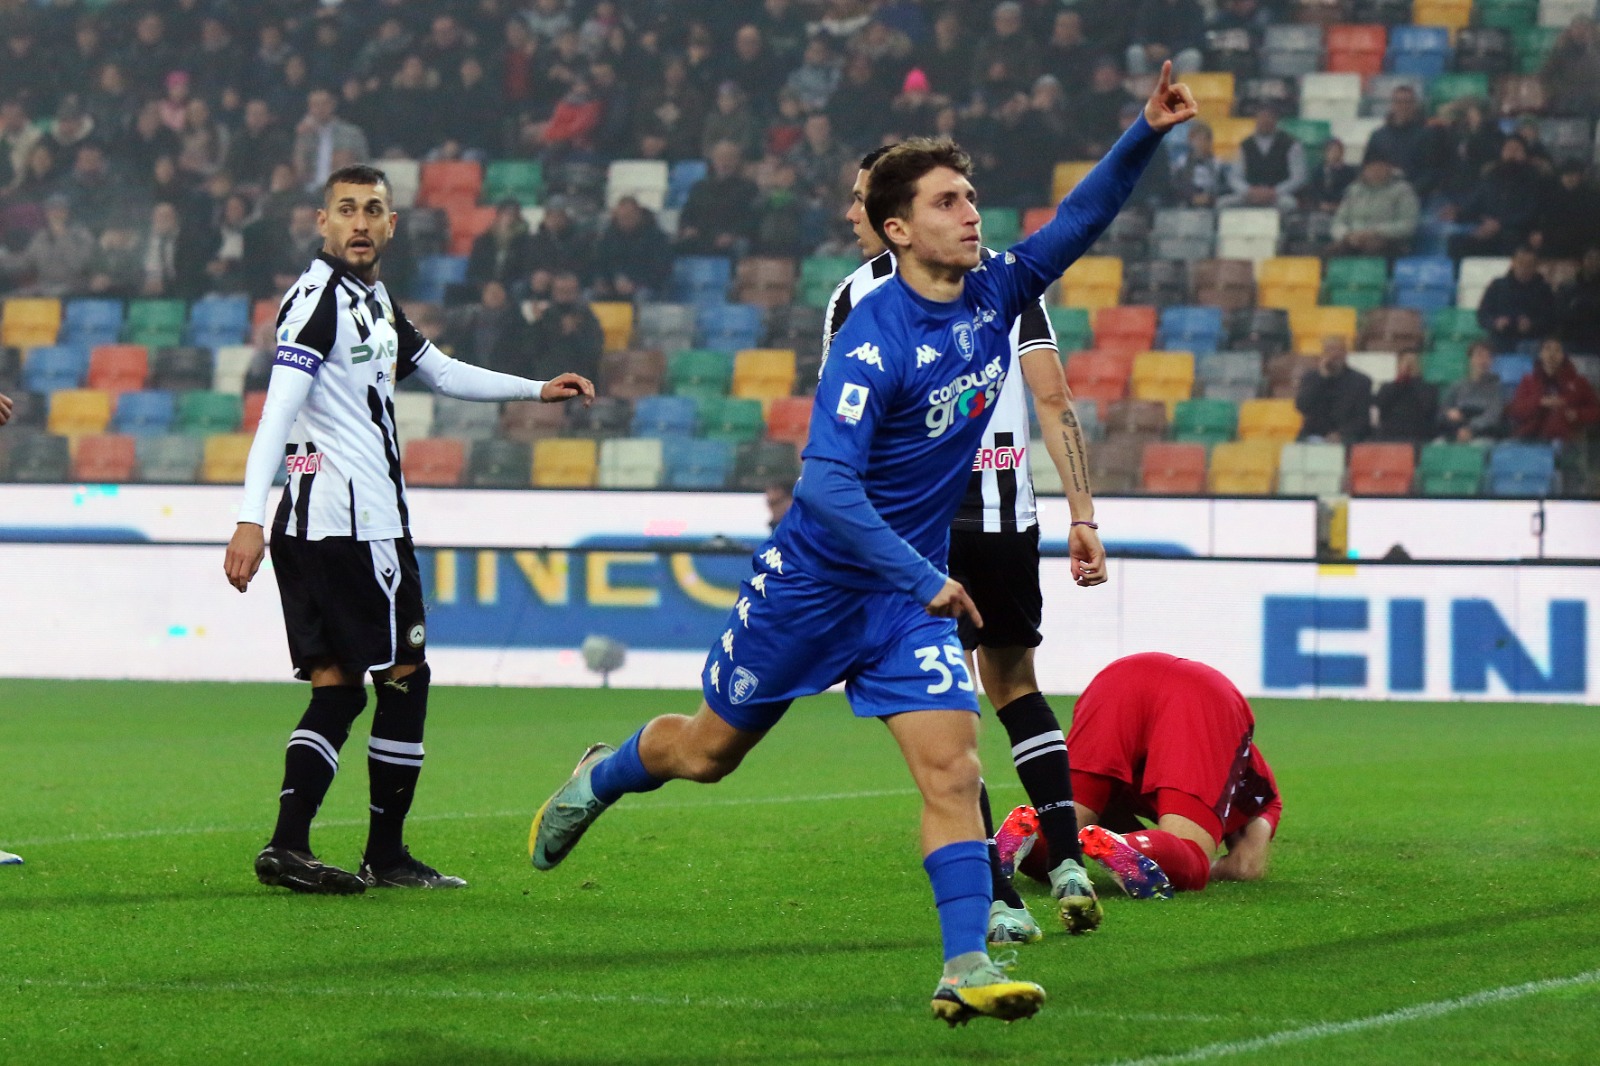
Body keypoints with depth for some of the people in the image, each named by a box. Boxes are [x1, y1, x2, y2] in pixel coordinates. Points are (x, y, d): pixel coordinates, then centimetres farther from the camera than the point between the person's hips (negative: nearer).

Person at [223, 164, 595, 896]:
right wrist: (250, 520, -29)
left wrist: (538, 390, 29)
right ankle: (386, 856, 5)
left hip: (315, 529, 9)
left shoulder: (374, 301, 19)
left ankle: (288, 846, -1)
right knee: (404, 678, -1)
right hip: (354, 522, -9)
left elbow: (441, 373, 33)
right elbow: (277, 410, -21)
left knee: (336, 690, 6)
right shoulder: (319, 298, -12)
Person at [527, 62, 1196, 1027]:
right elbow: (826, 484, -29)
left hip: (912, 588, 5)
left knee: (953, 766, -13)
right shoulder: (874, 340, -23)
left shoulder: (994, 294, -3)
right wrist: (924, 579, -32)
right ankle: (598, 779, 43)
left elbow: (1083, 218, 1)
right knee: (708, 751, 13)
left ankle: (966, 967, -16)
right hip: (813, 578, -5)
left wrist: (1146, 136, -16)